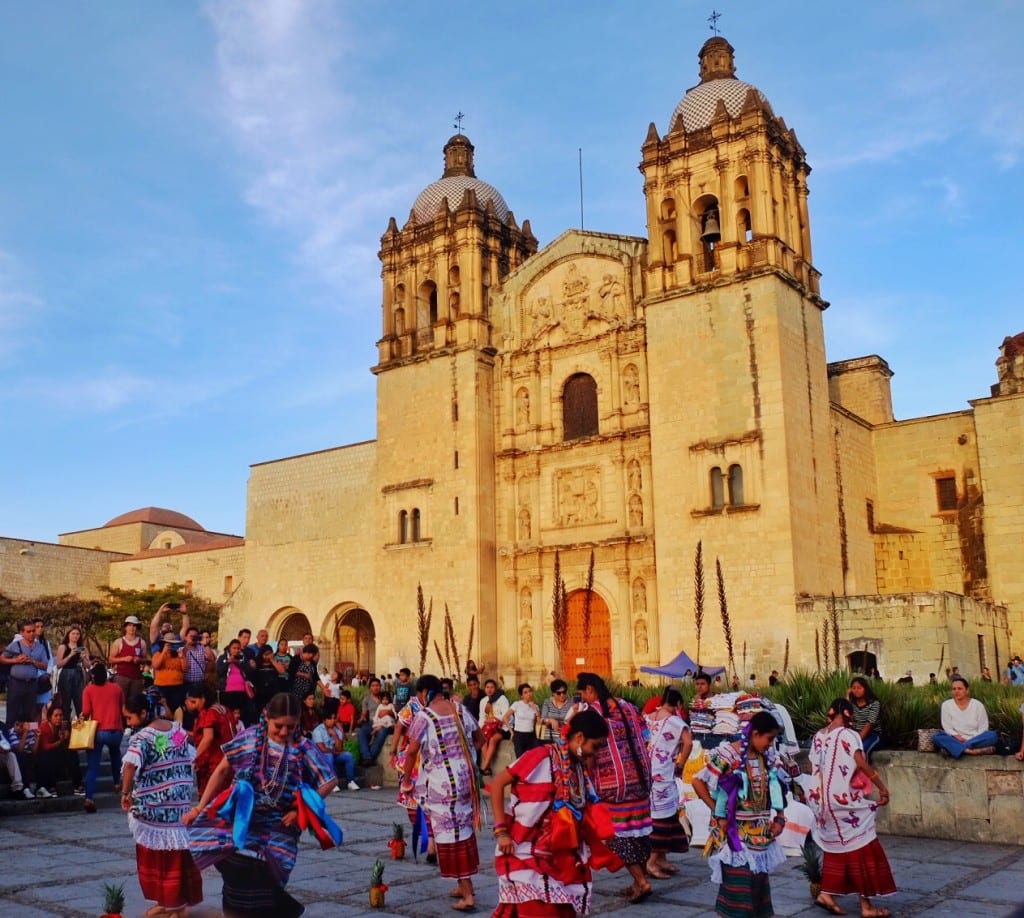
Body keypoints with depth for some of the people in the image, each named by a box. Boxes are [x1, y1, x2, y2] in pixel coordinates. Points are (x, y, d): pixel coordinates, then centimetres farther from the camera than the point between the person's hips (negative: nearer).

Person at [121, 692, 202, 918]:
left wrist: (125, 793, -18)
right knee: (178, 852, 13)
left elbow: (131, 765, -29)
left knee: (156, 855, 8)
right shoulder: (177, 729, 6)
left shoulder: (142, 737, -14)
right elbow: (193, 759, 12)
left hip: (154, 805, -6)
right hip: (181, 802, 6)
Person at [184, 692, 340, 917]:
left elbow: (330, 781, -2)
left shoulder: (303, 749, -9)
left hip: (277, 825, -1)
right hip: (240, 818, 1)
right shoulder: (249, 738, -6)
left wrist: (301, 810, -6)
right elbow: (222, 771, 4)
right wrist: (199, 808, 4)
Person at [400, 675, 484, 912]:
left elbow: (412, 751, -17)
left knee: (451, 834, 1)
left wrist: (406, 780, -4)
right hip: (466, 777, 6)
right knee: (464, 829, 16)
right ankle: (464, 885, 27)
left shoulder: (424, 717, -13)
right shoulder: (460, 710, 6)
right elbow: (480, 738, 14)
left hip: (443, 782, -6)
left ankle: (467, 895, 4)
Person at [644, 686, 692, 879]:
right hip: (663, 774, -7)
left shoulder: (648, 718, 9)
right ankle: (651, 862, -1)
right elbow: (688, 742, -24)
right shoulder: (674, 721, -11)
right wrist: (680, 763, -11)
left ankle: (661, 859, 21)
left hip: (648, 771, 7)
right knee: (663, 816, -1)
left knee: (654, 814, 15)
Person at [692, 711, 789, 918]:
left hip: (760, 832, 7)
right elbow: (698, 781, -13)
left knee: (760, 882, 13)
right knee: (738, 883, -5)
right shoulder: (728, 756, -15)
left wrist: (780, 818, 6)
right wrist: (717, 810, -12)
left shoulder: (768, 758, 5)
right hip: (735, 832, -6)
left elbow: (776, 790, 16)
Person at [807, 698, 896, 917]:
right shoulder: (848, 735, -11)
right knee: (860, 849, 2)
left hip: (824, 801, 7)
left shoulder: (819, 736, 9)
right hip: (845, 801, -7)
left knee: (836, 847, 18)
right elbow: (862, 765, -20)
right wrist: (883, 788, -15)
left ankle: (826, 893, 14)